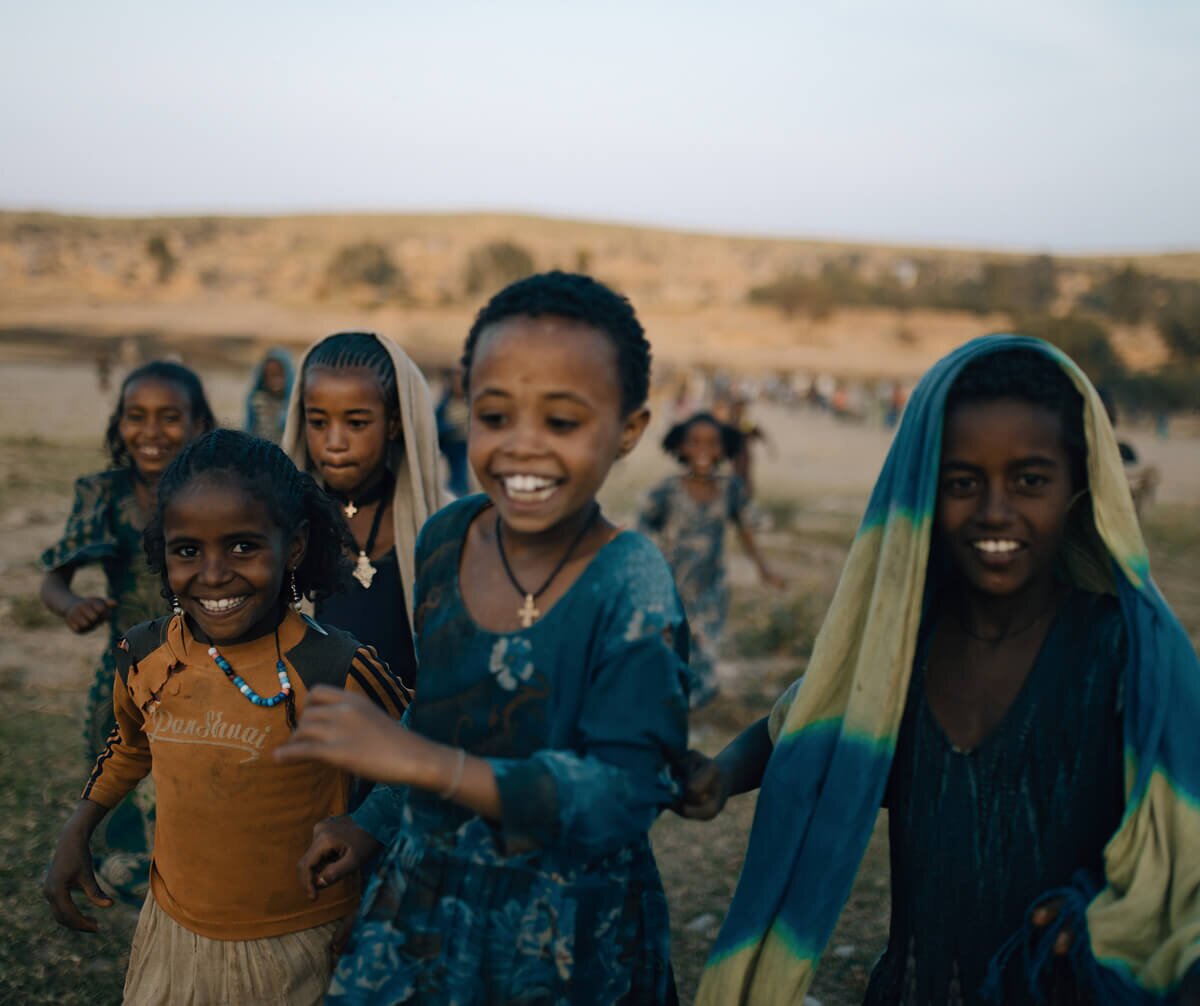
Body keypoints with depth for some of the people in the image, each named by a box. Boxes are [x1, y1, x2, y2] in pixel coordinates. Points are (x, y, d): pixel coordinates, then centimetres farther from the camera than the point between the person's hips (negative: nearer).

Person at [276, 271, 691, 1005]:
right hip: (422, 906, 5)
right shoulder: (445, 539, -6)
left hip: (568, 946, -4)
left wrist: (422, 762, -36)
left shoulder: (632, 591, -22)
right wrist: (375, 825, 13)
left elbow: (624, 797, -29)